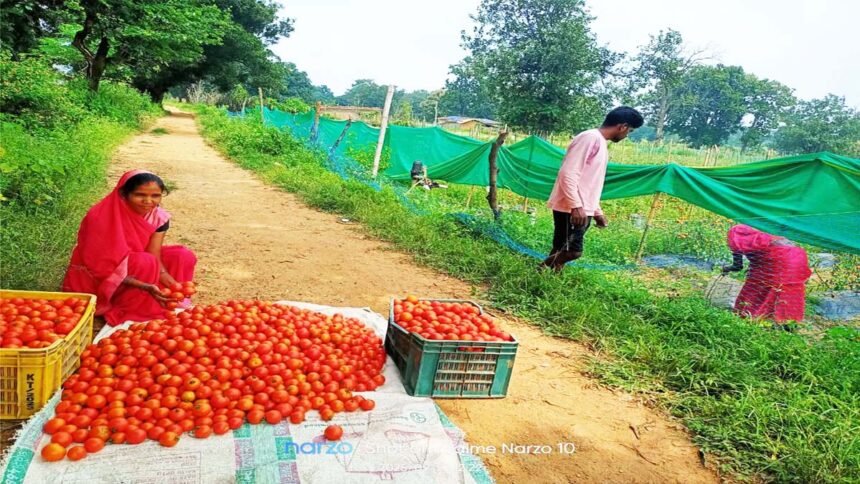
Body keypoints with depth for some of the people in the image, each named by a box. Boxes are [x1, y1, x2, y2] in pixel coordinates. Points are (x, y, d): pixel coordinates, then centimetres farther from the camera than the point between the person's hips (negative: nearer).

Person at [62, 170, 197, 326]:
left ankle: (166, 304, -4)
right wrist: (146, 287, -37)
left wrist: (164, 274, -37)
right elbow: (102, 266, -27)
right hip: (95, 280, -6)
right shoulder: (102, 217, -28)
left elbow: (154, 254, -15)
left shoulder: (159, 217, -11)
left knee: (183, 257, -8)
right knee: (145, 264, -31)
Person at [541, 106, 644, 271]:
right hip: (571, 210, -10)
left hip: (583, 210, 10)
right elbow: (568, 174, -21)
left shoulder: (601, 143, 19)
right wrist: (576, 206, -25)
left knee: (562, 253, 10)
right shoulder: (590, 138, -12)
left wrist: (597, 211, 27)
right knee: (571, 251, -12)